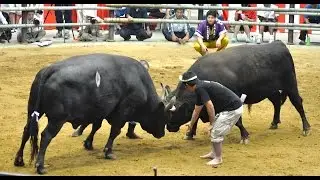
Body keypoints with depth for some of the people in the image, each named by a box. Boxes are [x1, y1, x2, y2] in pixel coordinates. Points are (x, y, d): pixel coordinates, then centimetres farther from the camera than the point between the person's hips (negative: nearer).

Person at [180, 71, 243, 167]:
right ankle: (214, 153, 33)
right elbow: (197, 109, 29)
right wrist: (191, 124, 41)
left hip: (232, 109, -10)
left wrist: (212, 123, -13)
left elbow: (210, 106, -23)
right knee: (215, 130, 21)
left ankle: (218, 158, 10)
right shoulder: (202, 86, 15)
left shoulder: (199, 88, -15)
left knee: (216, 132, -3)